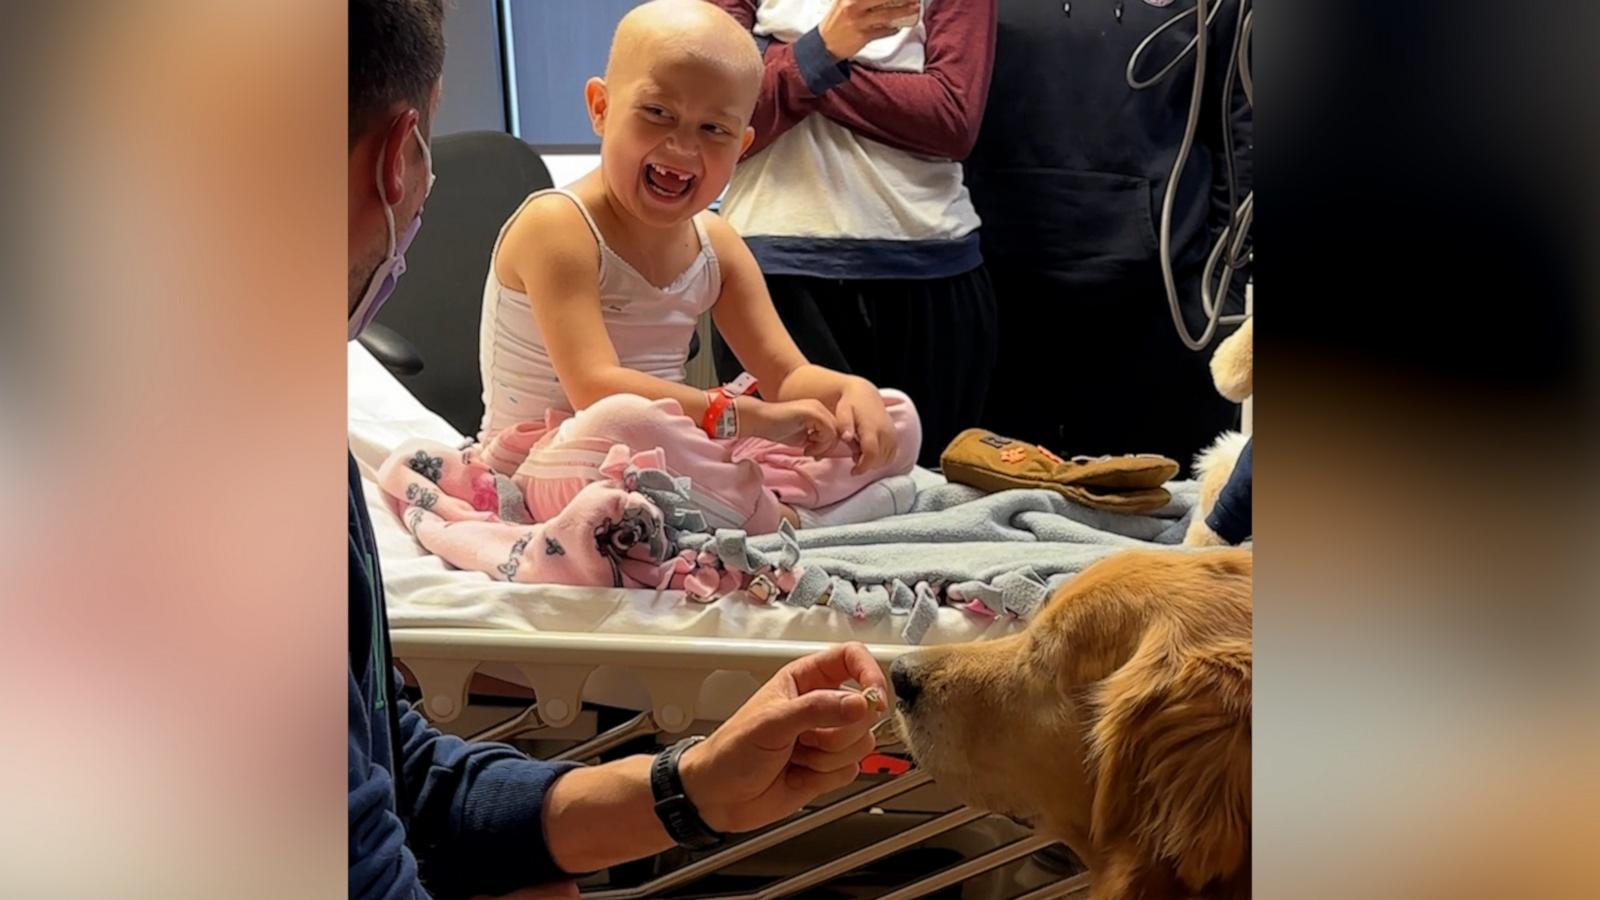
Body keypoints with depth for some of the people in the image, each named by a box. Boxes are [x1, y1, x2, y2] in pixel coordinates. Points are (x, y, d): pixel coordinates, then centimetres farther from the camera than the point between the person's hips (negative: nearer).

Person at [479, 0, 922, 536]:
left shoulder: (717, 246, 7)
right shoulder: (557, 228, -16)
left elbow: (788, 377, 4)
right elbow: (597, 388, -27)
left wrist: (851, 390, -20)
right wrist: (748, 416, -31)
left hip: (672, 466, 8)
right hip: (555, 467, -7)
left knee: (893, 419, 3)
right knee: (624, 424, -44)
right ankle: (780, 521, -20)